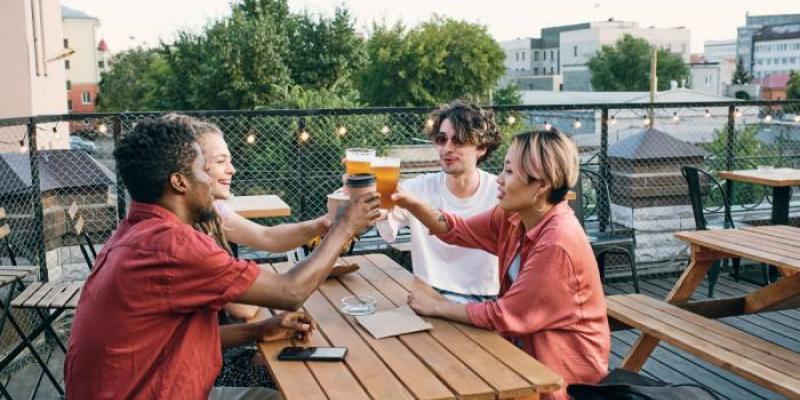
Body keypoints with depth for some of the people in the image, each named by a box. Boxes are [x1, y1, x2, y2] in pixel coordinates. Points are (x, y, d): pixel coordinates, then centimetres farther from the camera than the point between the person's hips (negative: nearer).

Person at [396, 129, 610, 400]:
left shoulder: (557, 243, -29)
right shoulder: (515, 217, -5)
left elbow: (504, 315, -24)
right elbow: (458, 231, 5)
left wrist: (436, 307, -14)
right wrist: (410, 204, -12)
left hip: (563, 368, -7)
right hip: (527, 350, 7)